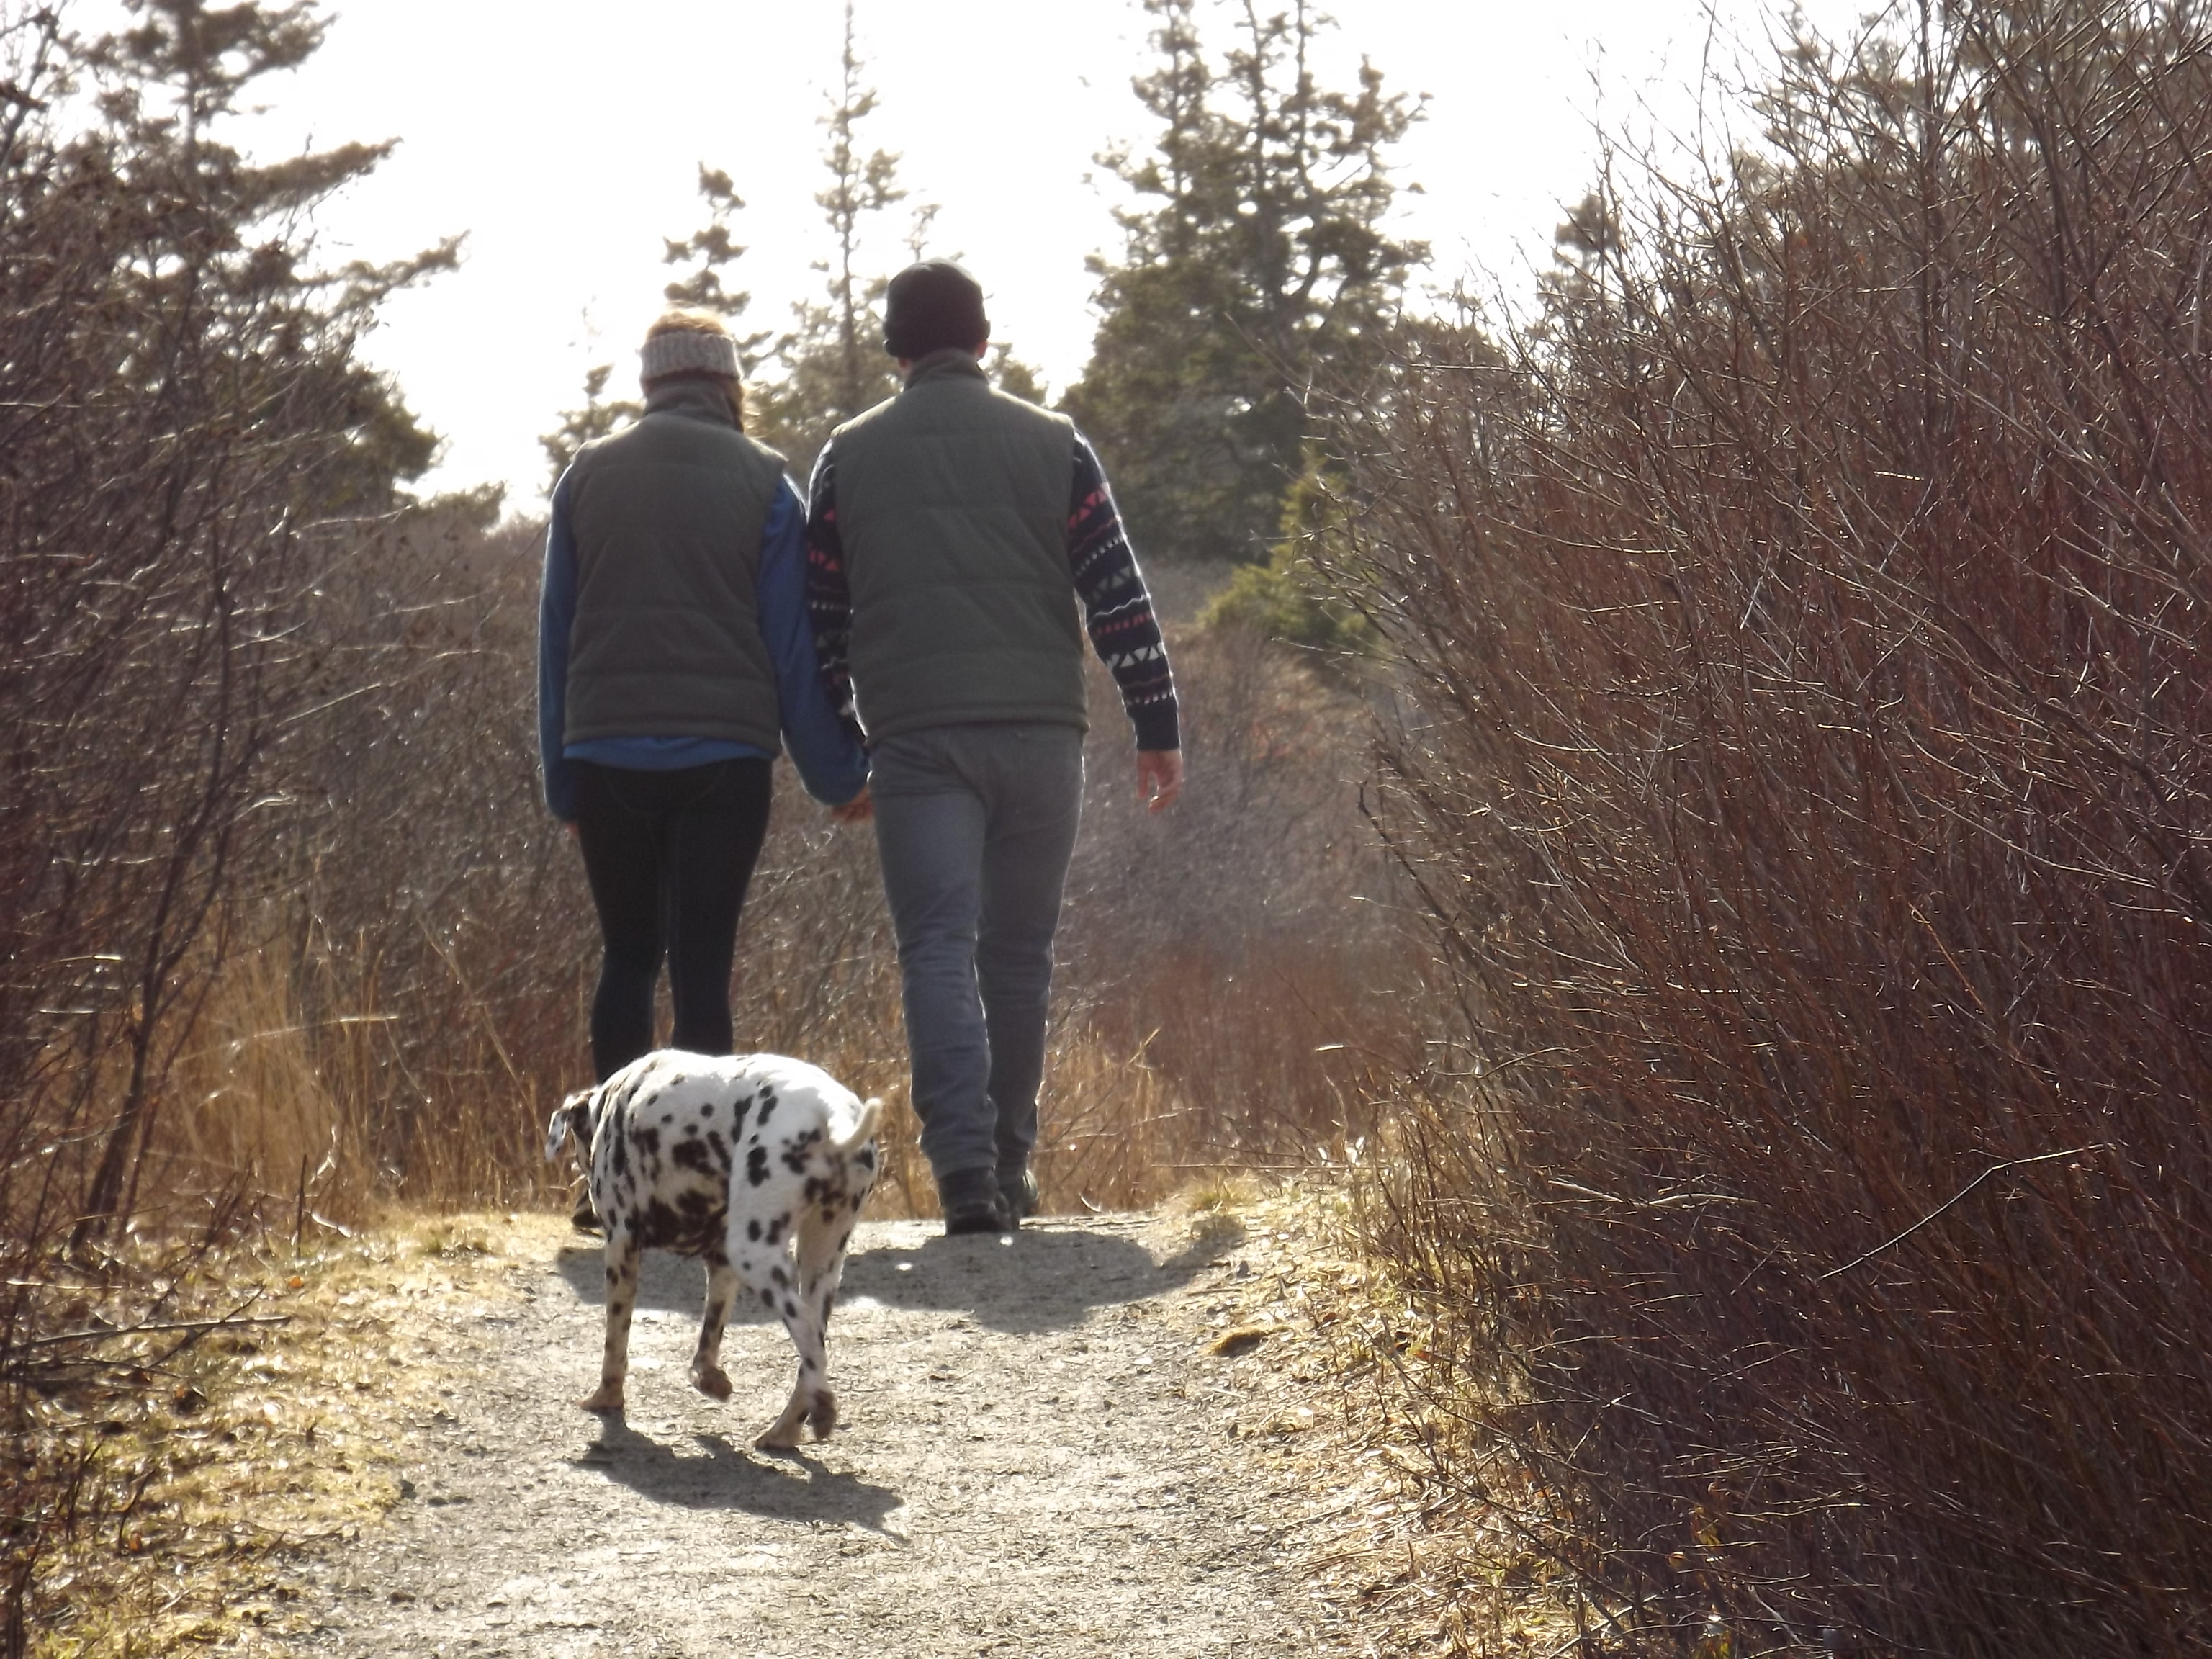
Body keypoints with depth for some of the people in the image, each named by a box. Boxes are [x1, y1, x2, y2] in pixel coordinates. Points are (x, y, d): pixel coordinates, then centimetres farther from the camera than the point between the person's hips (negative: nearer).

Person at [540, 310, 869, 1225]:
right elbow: (793, 644, 0)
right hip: (724, 756, -2)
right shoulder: (762, 482, 1)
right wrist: (841, 773, 7)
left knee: (628, 956, 12)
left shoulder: (586, 476, 7)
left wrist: (562, 781, 14)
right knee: (702, 967, 0)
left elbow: (556, 637, 9)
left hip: (607, 760, 2)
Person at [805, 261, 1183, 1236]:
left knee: (937, 948, -4)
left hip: (914, 740, -1)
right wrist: (1157, 727, 6)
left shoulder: (849, 458, 8)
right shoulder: (1053, 446, 6)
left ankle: (962, 1165, -20)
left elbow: (821, 620, 9)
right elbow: (1118, 595, 2)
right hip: (1039, 733, 1)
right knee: (1018, 954, 11)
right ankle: (1009, 1168, 18)